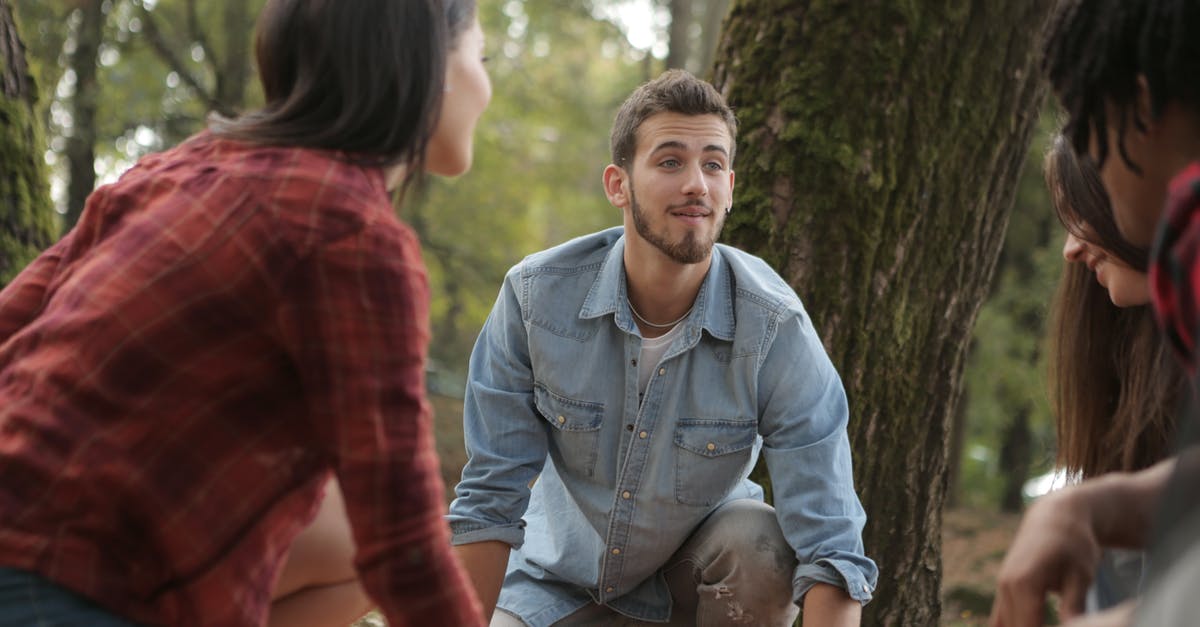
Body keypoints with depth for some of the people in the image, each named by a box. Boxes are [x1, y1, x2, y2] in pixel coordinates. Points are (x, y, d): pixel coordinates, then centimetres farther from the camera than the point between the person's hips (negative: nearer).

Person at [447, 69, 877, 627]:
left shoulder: (777, 330, -26)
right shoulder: (535, 295, -22)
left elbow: (829, 549, -29)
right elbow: (490, 499, -15)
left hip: (700, 561, 0)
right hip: (564, 577, 0)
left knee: (763, 546, -31)